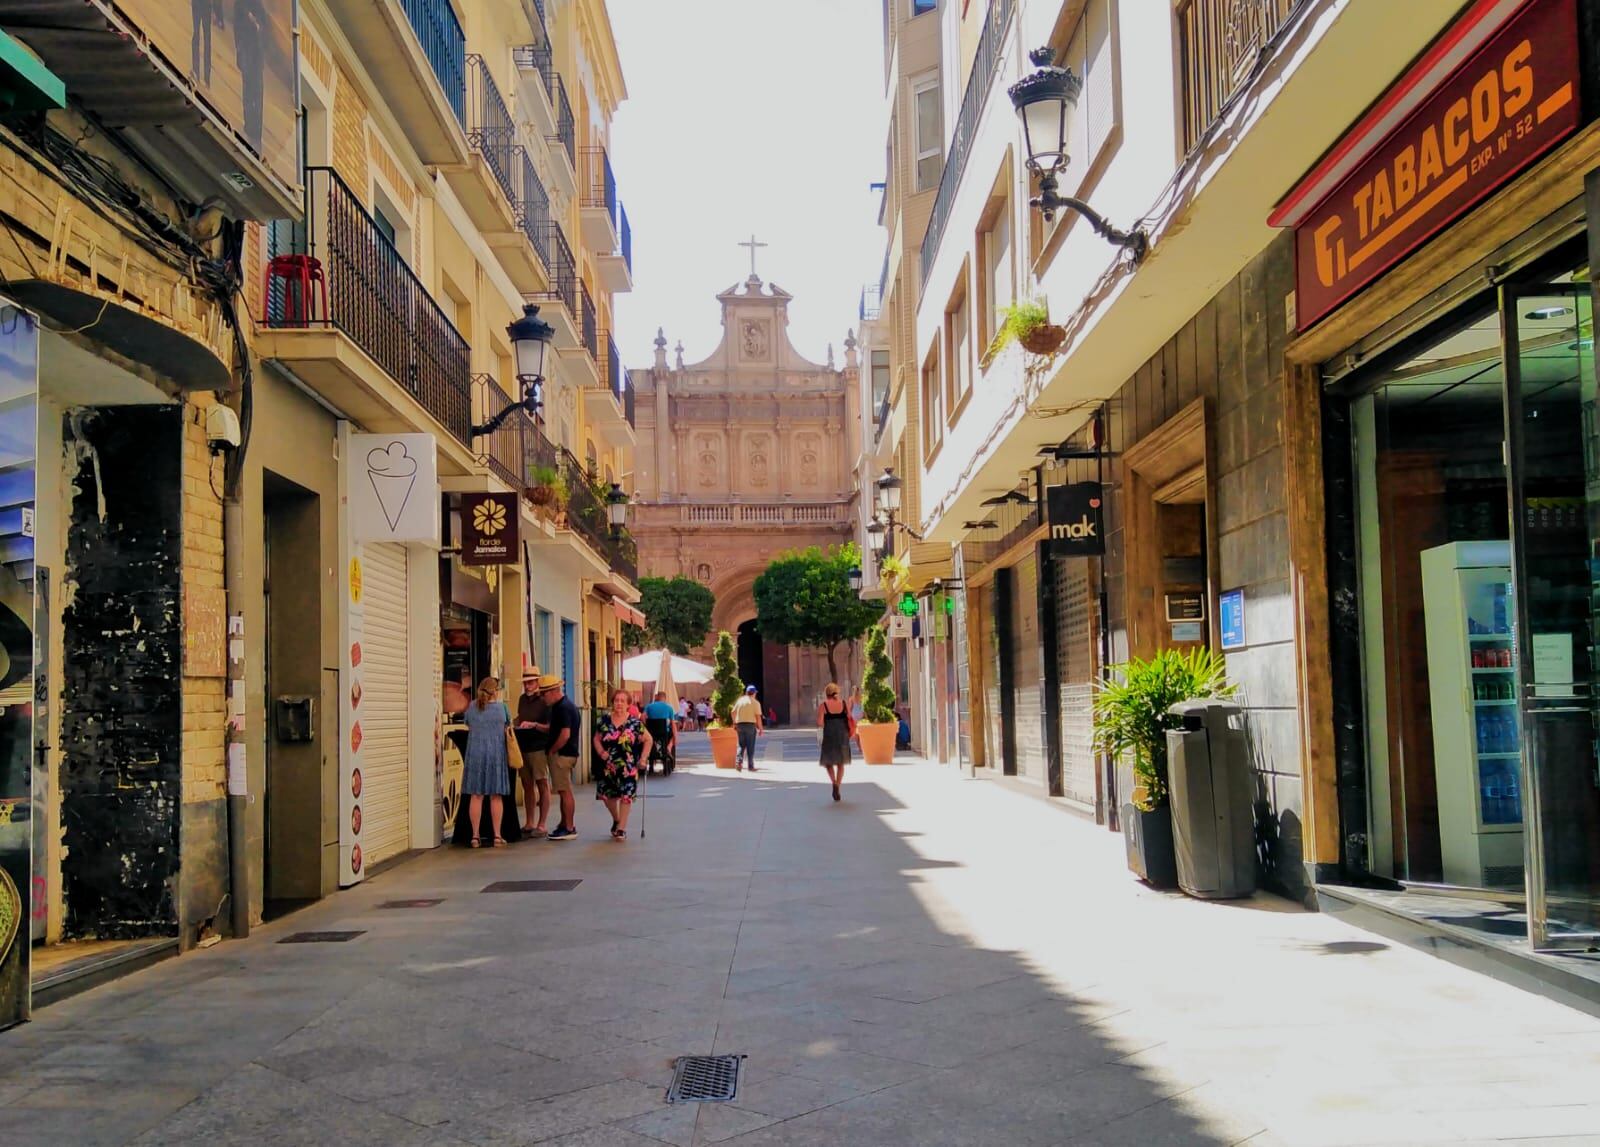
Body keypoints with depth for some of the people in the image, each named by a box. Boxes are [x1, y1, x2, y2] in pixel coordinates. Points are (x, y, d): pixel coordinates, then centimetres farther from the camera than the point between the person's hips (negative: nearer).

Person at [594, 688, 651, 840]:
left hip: (628, 767, -2)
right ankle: (616, 820, 35)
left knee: (626, 796, -6)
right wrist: (600, 752, -7)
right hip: (608, 765, 3)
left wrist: (643, 757, -4)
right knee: (607, 795, 8)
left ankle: (621, 828, 2)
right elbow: (597, 738, 10)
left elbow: (648, 739, 5)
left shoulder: (634, 722, -3)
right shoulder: (605, 719, 3)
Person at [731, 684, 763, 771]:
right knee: (750, 747, 3)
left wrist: (734, 724, 16)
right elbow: (758, 717, -8)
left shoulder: (739, 700, 7)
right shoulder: (755, 703, -4)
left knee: (741, 745, 12)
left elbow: (733, 713, 7)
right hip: (750, 725, -3)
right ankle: (750, 766, 3)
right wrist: (760, 728, -2)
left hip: (740, 725, 4)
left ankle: (738, 762, -7)